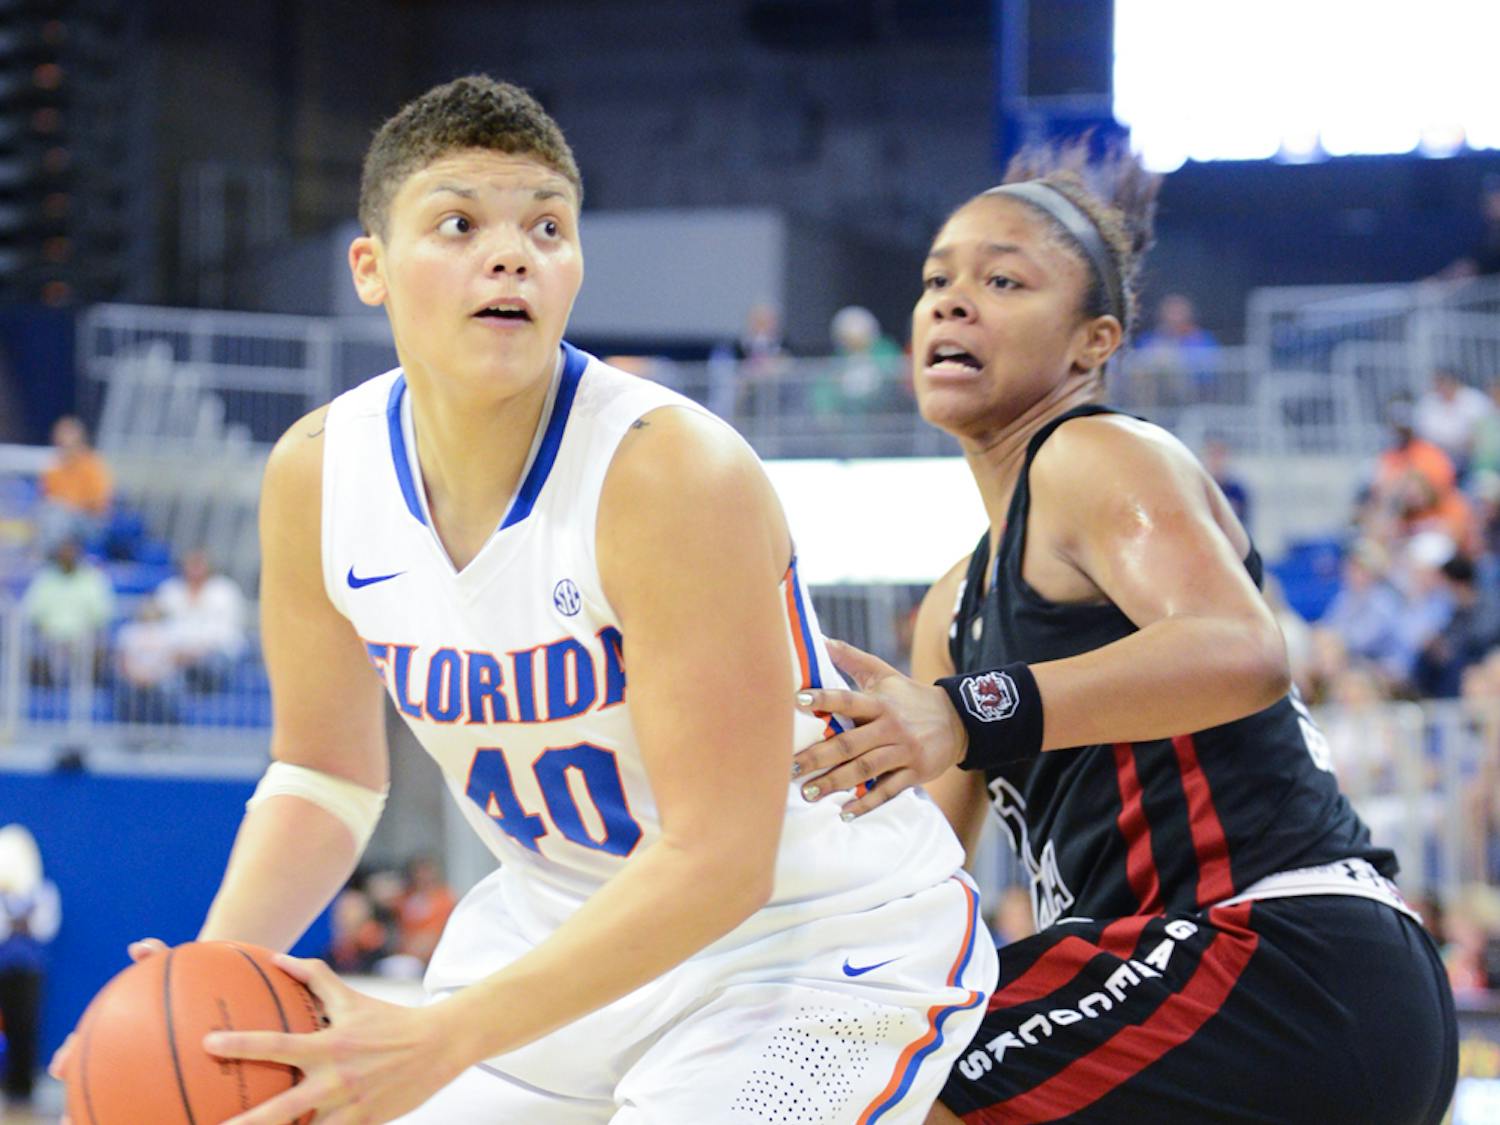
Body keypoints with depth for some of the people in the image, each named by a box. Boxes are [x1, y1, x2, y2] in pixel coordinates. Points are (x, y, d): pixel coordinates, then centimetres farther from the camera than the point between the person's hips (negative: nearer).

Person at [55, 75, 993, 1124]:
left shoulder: (674, 474, -27)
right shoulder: (317, 475, -9)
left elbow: (717, 859, -28)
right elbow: (323, 773, 5)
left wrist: (442, 1040, -34)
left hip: (828, 941, -6)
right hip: (568, 921, 6)